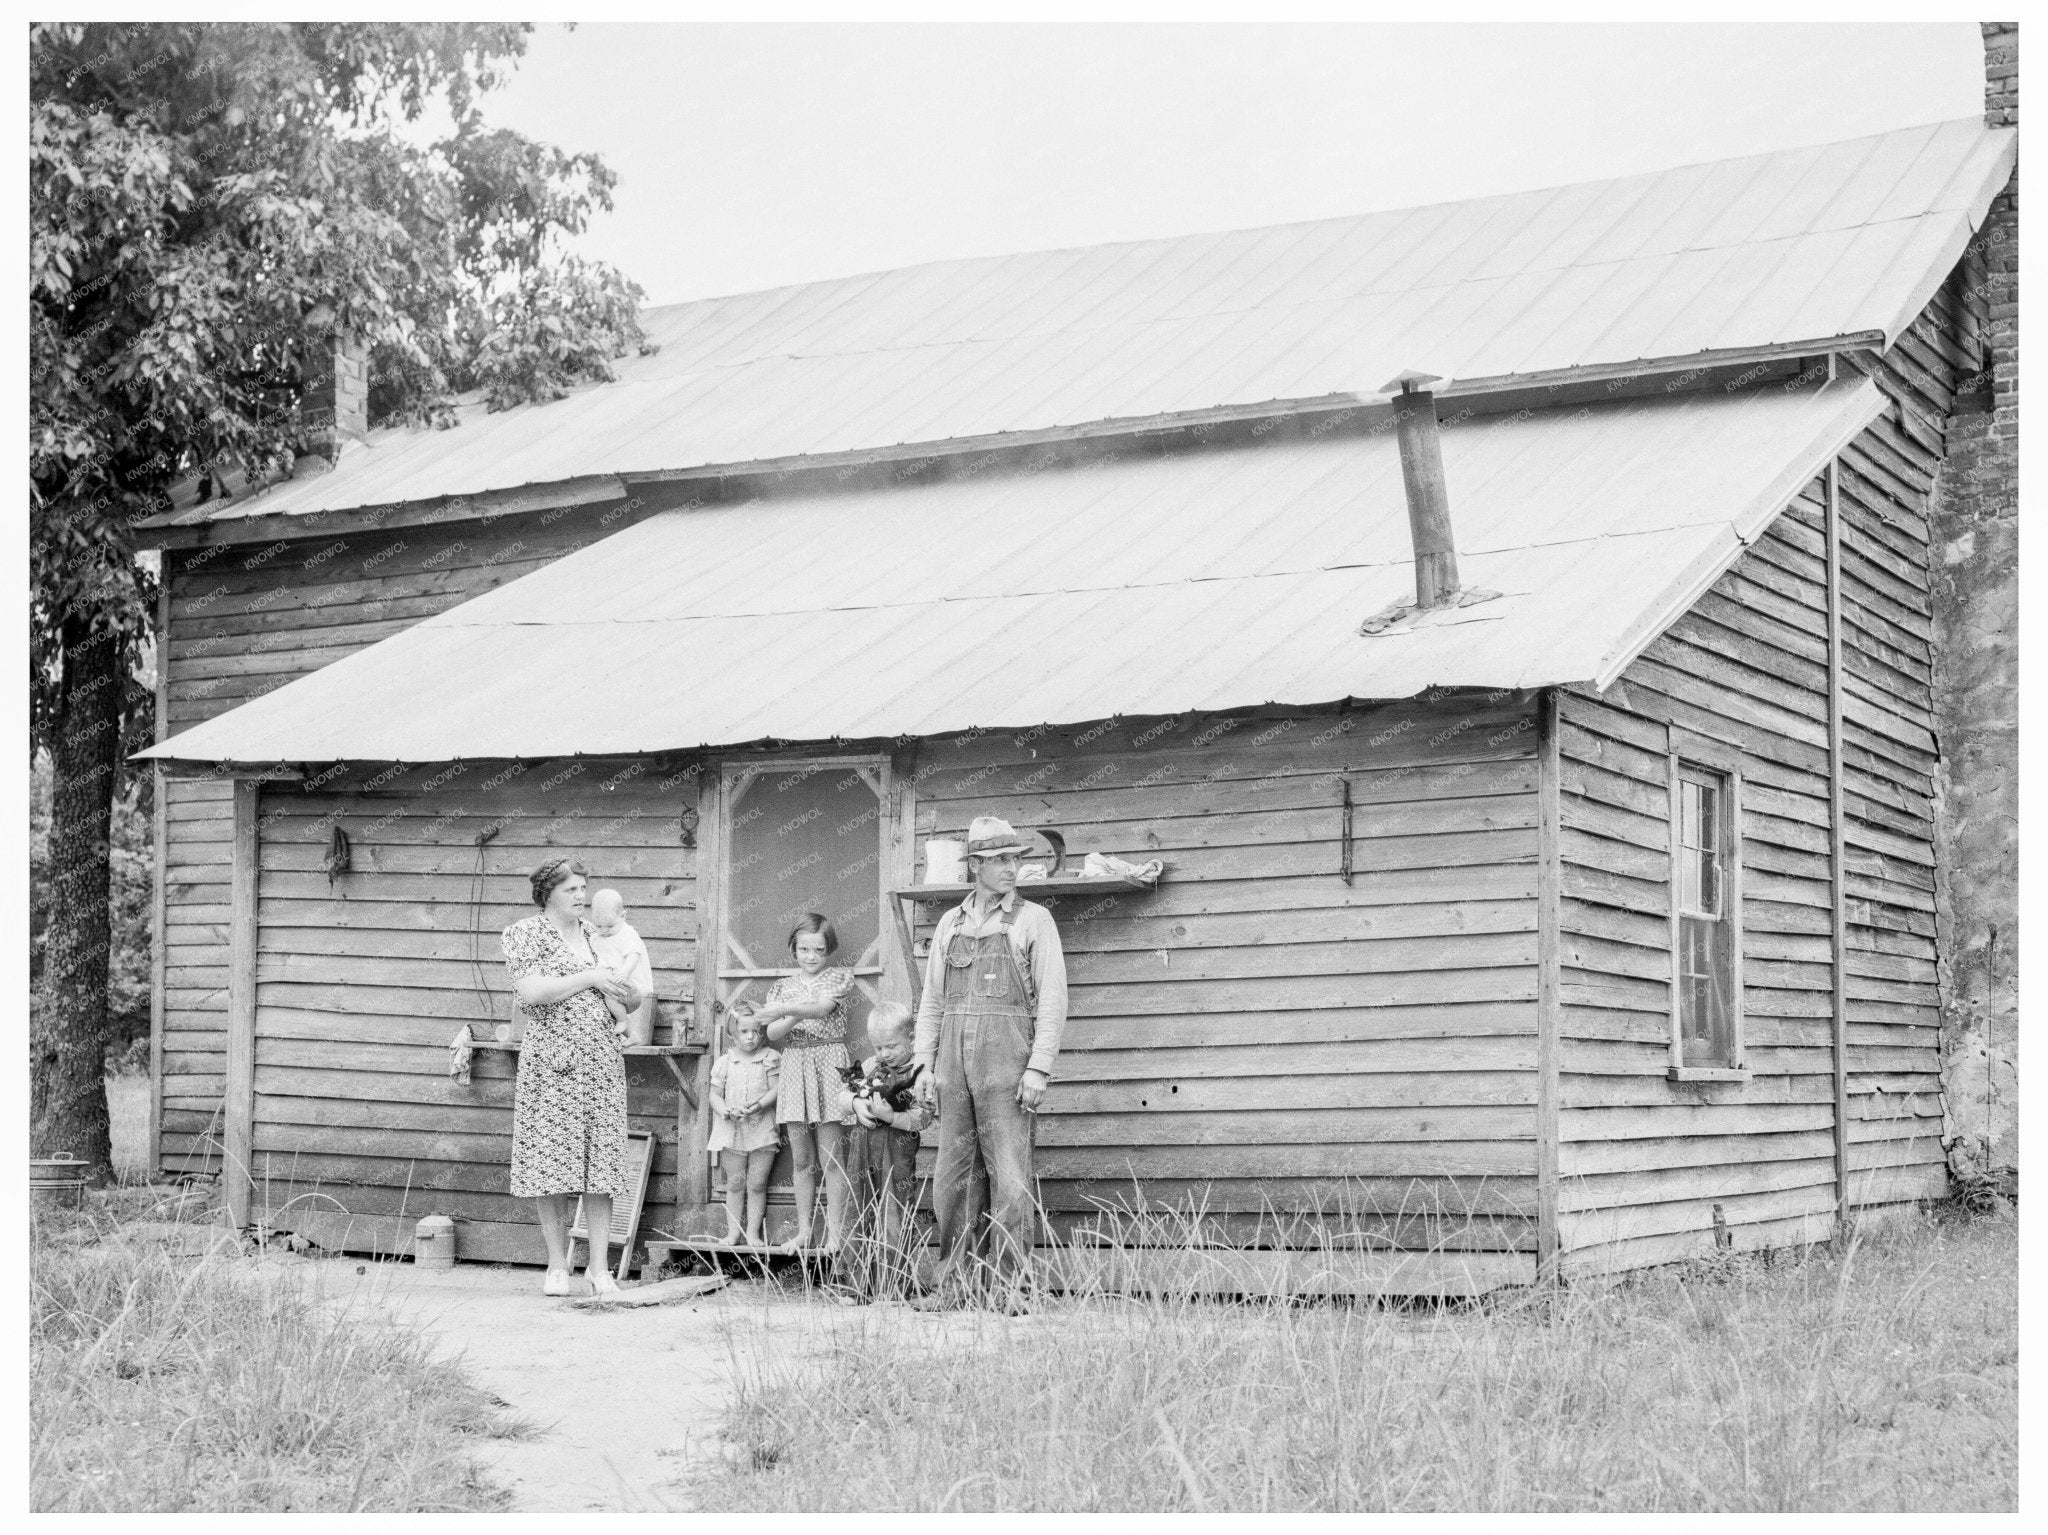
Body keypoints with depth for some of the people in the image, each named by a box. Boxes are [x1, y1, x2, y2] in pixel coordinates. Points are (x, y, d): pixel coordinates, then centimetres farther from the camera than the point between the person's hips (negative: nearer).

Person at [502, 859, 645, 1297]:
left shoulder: (594, 933, 16)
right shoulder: (526, 933, 0)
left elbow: (631, 999, 24)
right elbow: (531, 991, -15)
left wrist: (625, 991, 1)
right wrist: (589, 978, -13)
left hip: (601, 1059, 4)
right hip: (551, 1059, -4)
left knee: (601, 1161, 0)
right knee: (551, 1160, -3)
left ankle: (599, 1268, 3)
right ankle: (557, 1266, 6)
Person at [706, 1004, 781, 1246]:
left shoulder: (770, 1059, 1)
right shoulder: (724, 1062, 4)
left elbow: (775, 1090, -4)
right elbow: (715, 1094, 6)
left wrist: (758, 1105, -21)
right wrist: (724, 1110, -14)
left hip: (762, 1129, -1)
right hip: (731, 1131, 1)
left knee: (757, 1184, 1)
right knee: (735, 1184, 5)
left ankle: (753, 1232, 8)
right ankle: (733, 1232, 11)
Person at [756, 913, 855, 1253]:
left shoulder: (839, 977, 4)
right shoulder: (782, 986, 13)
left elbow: (822, 1007, -15)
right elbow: (773, 1034, 2)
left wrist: (784, 1010, -27)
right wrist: (797, 1015, -16)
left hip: (828, 1066, -4)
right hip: (793, 1068, 4)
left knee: (830, 1157, -4)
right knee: (801, 1159, 6)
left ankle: (835, 1233, -1)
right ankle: (804, 1231, 12)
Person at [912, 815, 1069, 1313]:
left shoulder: (1033, 919, 3)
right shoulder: (950, 923, 16)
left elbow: (1053, 998, -3)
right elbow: (931, 998, 17)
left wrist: (1039, 1068, -12)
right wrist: (924, 1063, 7)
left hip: (1006, 1053, -4)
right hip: (954, 1055, 4)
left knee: (1008, 1174, -7)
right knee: (955, 1172, 4)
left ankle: (1009, 1285, -4)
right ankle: (958, 1282, 10)